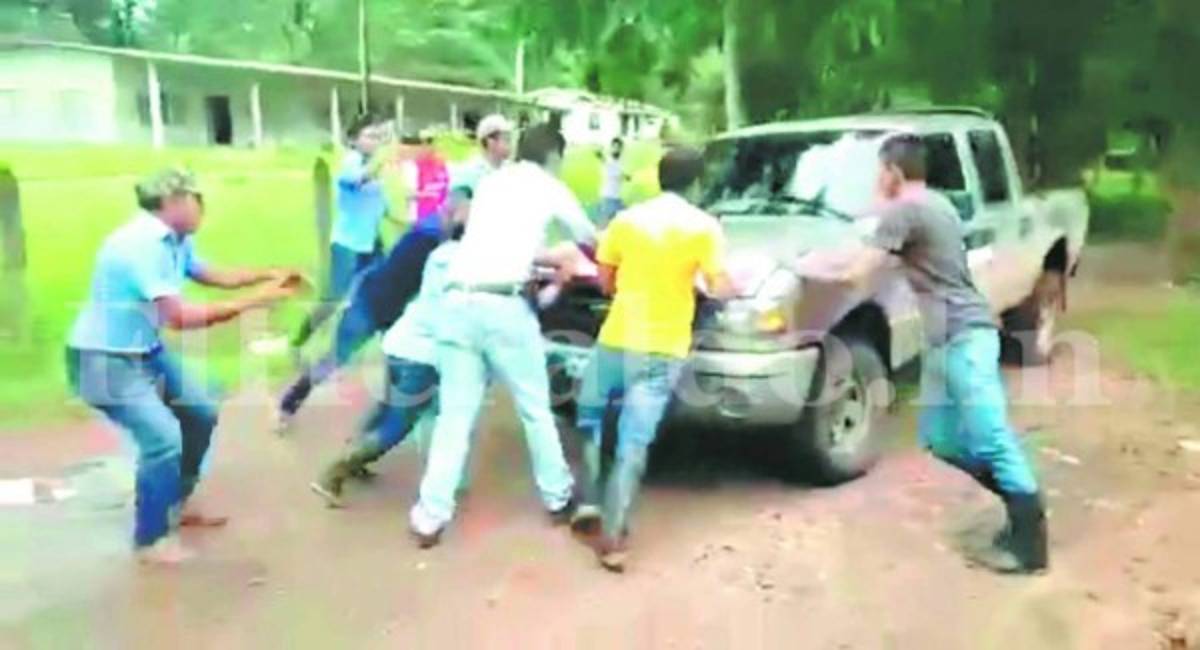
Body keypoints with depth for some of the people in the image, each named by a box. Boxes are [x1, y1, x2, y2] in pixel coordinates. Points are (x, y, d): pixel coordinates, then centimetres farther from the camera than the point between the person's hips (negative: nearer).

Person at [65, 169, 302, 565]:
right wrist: (250, 303, -29)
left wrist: (268, 277, 0)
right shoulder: (139, 245, -28)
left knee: (200, 413, 16)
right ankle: (150, 541, 0)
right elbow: (179, 316, -33)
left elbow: (212, 276, 15)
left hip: (147, 352, 10)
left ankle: (177, 504, 33)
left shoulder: (175, 241, 1)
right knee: (163, 438, -19)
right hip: (105, 362, -10)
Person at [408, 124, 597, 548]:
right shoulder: (549, 188, 12)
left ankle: (430, 517, 8)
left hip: (458, 301, 4)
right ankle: (558, 498, 26)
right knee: (535, 410, 12)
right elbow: (589, 240, 25)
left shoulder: (490, 182, 24)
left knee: (454, 414, 9)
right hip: (503, 305, -4)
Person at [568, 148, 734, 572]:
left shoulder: (626, 219, 6)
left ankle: (589, 506, 19)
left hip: (616, 339, 2)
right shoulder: (704, 226, -3)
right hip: (661, 349, -2)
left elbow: (607, 283, 11)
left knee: (589, 419, 24)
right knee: (633, 444, -1)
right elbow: (719, 289, -6)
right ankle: (611, 537, -3)